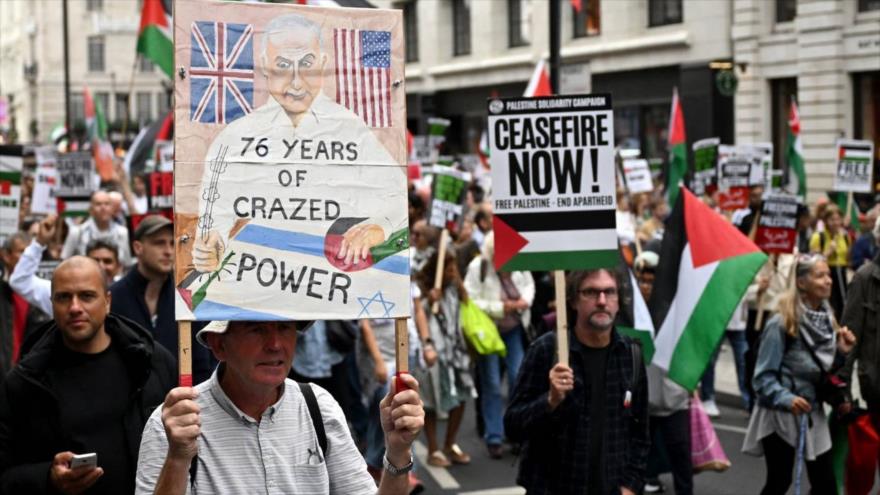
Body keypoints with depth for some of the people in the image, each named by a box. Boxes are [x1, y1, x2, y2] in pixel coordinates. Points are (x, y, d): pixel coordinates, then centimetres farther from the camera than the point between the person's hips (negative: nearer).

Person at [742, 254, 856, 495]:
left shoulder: (827, 320, 3)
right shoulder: (781, 324, -17)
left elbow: (826, 371, 11)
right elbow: (763, 376, -16)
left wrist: (841, 352, -6)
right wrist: (786, 399, -30)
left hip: (812, 413, 6)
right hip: (780, 414, -6)